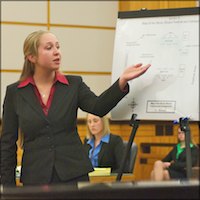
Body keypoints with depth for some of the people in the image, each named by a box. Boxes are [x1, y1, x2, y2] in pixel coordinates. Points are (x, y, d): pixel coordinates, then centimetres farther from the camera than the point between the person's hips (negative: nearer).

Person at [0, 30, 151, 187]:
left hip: (73, 174, 1)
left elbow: (99, 107, -14)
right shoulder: (15, 92, 3)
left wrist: (122, 81, -29)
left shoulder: (74, 84, 5)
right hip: (35, 178, 0)